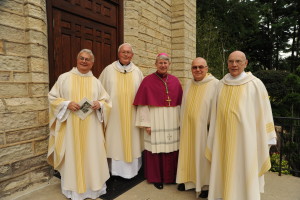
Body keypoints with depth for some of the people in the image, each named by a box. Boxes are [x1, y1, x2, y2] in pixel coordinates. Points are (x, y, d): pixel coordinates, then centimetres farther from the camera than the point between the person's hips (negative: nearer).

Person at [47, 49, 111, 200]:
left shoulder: (96, 81, 8)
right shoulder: (64, 78, 2)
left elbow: (106, 100, 11)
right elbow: (52, 97, 3)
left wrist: (99, 104, -11)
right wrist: (67, 104, -14)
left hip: (91, 127, 2)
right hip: (70, 126, -2)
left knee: (92, 154, 8)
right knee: (73, 155, 6)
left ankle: (93, 186, 26)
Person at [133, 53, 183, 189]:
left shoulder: (175, 81, 8)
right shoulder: (148, 81, -4)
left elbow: (180, 102, 11)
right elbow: (143, 104, -7)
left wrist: (180, 120, 9)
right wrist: (146, 123, -11)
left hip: (172, 121, 4)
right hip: (155, 121, -3)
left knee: (171, 149, 10)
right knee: (156, 148, 5)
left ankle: (170, 176, 31)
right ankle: (156, 178, 26)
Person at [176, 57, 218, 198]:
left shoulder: (215, 84, -10)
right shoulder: (189, 85, 8)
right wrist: (183, 124, 13)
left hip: (205, 128, -5)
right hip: (188, 127, 5)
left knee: (204, 155, 8)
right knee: (189, 153, 15)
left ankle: (206, 184, 27)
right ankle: (189, 179, 33)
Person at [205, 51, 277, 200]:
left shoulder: (255, 84, -7)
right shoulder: (222, 84, 5)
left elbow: (263, 112, -4)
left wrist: (267, 139, -4)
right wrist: (215, 135, 12)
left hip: (245, 137, -4)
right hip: (224, 136, 4)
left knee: (244, 171, 6)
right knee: (225, 170, 13)